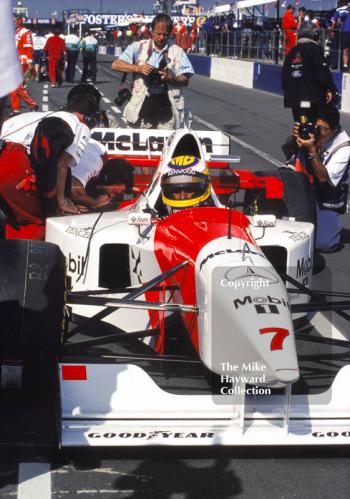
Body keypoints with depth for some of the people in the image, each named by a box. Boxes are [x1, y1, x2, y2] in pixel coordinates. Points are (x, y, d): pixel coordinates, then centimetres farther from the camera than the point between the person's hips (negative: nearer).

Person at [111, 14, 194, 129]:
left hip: (167, 111, 1)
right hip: (142, 110, -1)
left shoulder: (177, 52, 6)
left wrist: (170, 78, -17)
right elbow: (115, 65, -3)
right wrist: (138, 68, -17)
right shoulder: (138, 47, 4)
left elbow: (185, 80, 4)